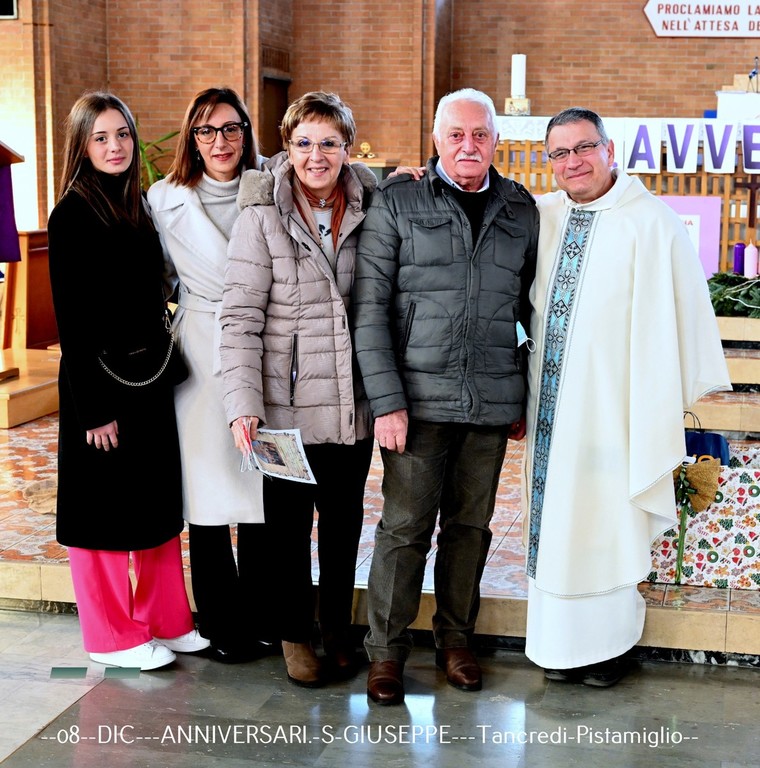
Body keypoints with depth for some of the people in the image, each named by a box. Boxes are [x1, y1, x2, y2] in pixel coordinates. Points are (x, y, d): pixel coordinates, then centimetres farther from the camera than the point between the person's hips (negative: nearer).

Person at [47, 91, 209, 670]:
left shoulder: (139, 206, 9)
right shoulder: (73, 215, -12)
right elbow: (72, 319, -15)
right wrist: (94, 408, -17)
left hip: (151, 381, 7)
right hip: (100, 385, -7)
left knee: (158, 501, 14)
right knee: (103, 508, 5)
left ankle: (166, 620, 27)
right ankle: (113, 637, 18)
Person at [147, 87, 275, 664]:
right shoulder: (166, 199, 3)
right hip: (200, 359, -1)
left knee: (262, 492, 4)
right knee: (207, 492, 2)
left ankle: (260, 617, 20)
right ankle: (220, 624, 16)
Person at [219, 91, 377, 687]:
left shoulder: (368, 209, 3)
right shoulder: (262, 217, -7)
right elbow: (240, 318, -10)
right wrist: (243, 404, -18)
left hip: (353, 404, 3)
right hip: (288, 405, -3)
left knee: (344, 520, 15)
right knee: (289, 522, 10)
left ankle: (338, 630, 33)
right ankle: (295, 633, 29)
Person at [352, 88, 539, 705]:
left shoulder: (521, 211, 10)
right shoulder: (397, 203, 0)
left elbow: (532, 309, 14)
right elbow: (370, 308, -5)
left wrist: (526, 398, 11)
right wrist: (386, 400, -12)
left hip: (493, 400, 3)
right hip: (419, 396, -3)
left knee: (471, 526, 12)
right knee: (406, 527, 1)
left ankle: (457, 638, 28)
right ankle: (386, 650, 15)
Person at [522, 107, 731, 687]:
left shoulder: (650, 222, -9)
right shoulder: (540, 216, 7)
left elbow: (672, 318, -10)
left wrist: (660, 410, -10)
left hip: (611, 405, -5)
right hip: (551, 405, 5)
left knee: (610, 523, 5)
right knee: (555, 516, 11)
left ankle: (611, 644, 22)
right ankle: (563, 642, 24)